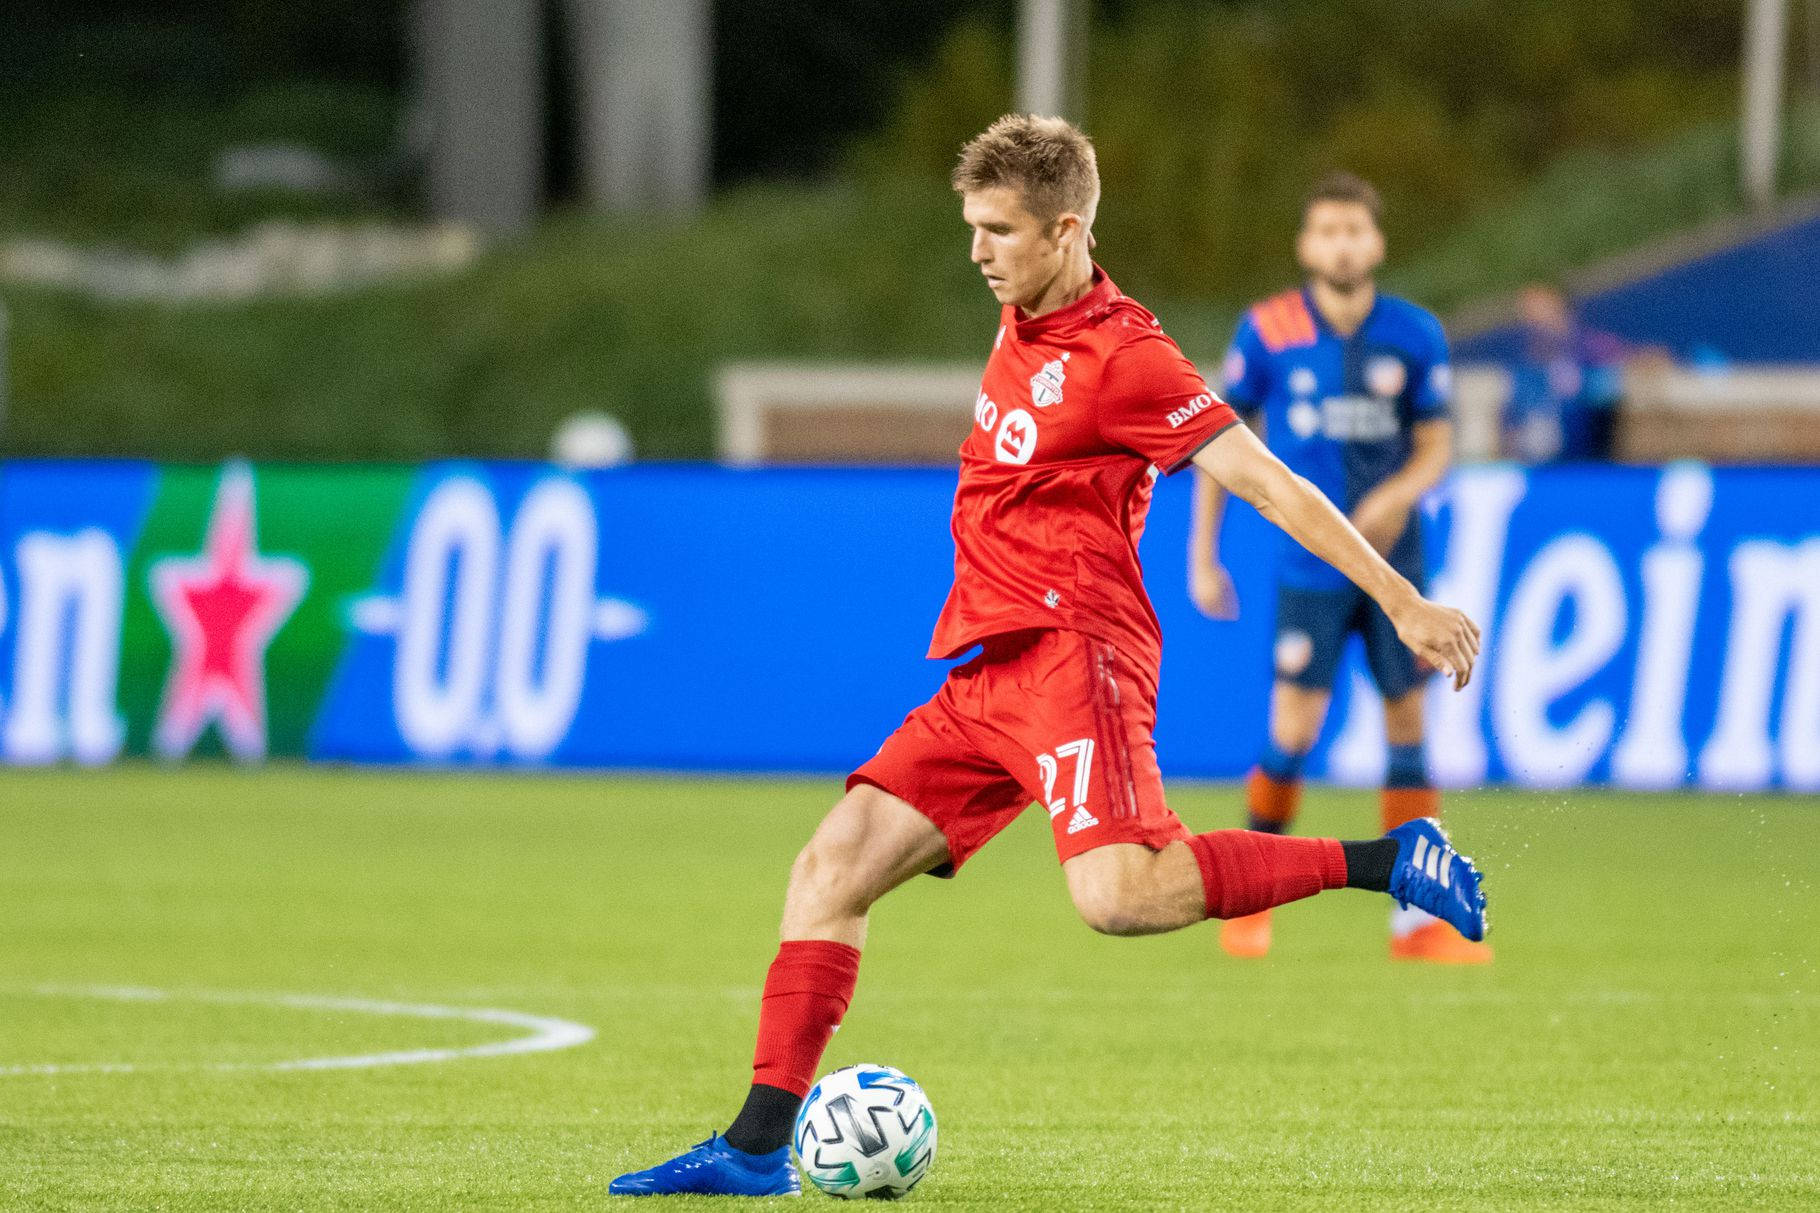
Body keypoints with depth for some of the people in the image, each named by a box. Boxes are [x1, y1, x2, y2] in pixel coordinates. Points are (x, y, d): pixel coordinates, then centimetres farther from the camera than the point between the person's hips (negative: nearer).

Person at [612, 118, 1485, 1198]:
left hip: (1068, 653, -9)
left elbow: (1265, 481, -14)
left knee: (1119, 894, -30)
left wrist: (1404, 603, -17)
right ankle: (759, 1149, -1)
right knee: (833, 866, 1)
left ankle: (1380, 862, -20)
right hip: (985, 677, 9)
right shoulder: (1022, 330, 17)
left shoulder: (1121, 355, -10)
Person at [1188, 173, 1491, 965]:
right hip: (1310, 565, -2)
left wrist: (1397, 496, -15)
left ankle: (1417, 916, 8)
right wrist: (1202, 558, 3)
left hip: (1394, 563, 2)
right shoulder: (1268, 333, -4)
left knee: (1408, 726, 2)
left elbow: (1436, 446, 7)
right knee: (1292, 735, -10)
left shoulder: (1414, 336, 0)